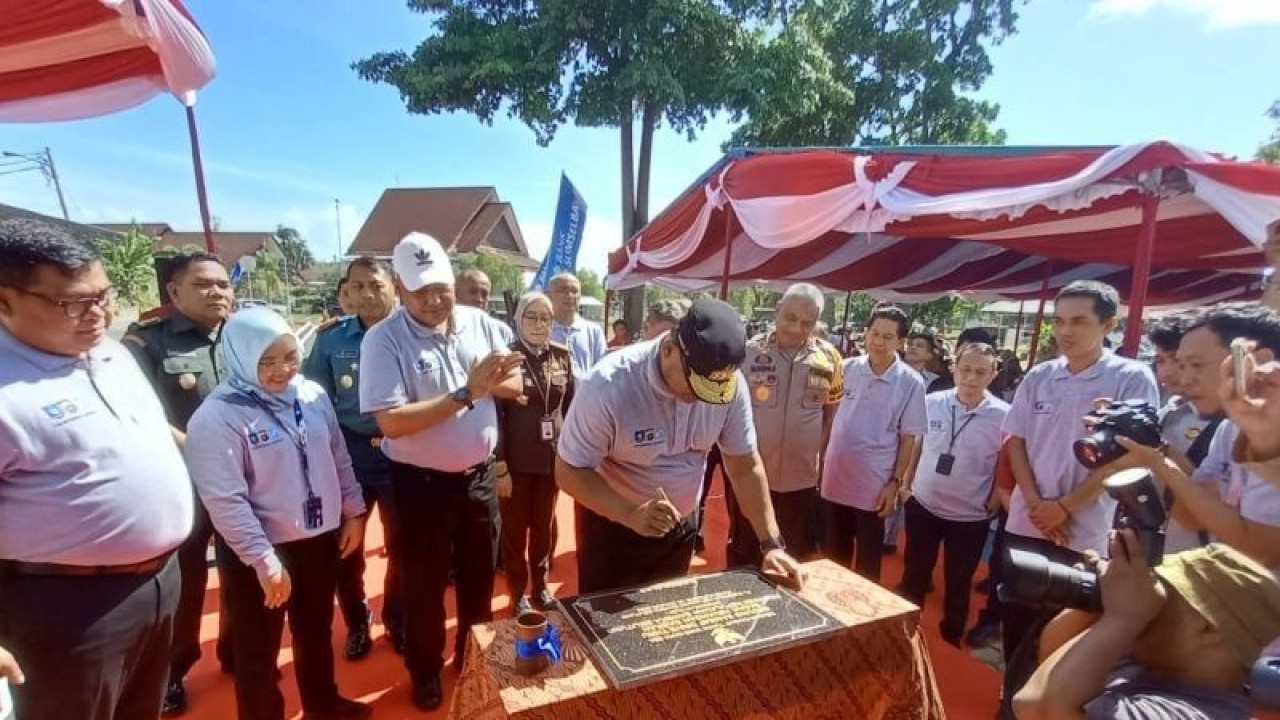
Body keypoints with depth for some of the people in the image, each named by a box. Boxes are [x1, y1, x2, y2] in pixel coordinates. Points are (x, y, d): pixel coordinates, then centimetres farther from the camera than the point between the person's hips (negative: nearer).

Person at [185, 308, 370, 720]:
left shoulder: (312, 394, -2)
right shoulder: (218, 416, -19)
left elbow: (339, 459, 7)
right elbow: (225, 501, -20)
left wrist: (353, 511, 8)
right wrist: (265, 561, -20)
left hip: (320, 538, 6)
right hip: (261, 552, -5)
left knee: (316, 632, 25)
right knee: (259, 652, 14)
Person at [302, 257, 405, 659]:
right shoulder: (331, 339, 0)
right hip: (348, 457, 2)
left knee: (401, 546, 13)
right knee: (346, 547, 14)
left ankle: (397, 619, 37)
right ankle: (356, 623, 38)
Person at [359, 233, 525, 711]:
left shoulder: (479, 323, -3)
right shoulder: (383, 340, -16)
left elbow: (515, 385, 0)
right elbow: (392, 423, -24)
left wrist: (487, 380, -22)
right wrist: (465, 392, -27)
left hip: (480, 475, 4)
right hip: (422, 484, -4)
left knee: (480, 577, 22)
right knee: (425, 586, 16)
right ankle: (425, 670, 41)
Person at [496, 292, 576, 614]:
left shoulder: (562, 356, 2)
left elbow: (571, 406, 8)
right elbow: (495, 415, -11)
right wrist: (500, 466, -12)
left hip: (552, 458, 4)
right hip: (517, 460, -3)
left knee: (544, 526, 17)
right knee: (515, 530, 11)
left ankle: (541, 586, 35)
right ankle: (518, 594, 29)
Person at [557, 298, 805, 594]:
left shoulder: (730, 382, -18)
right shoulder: (608, 386, -30)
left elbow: (745, 465, -7)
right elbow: (568, 471, -23)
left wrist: (771, 544, -12)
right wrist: (630, 514, -36)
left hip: (680, 525, 4)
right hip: (612, 523, -4)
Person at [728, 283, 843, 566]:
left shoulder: (829, 358, -3)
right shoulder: (748, 351, -9)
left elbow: (833, 410, 10)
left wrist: (818, 450, 5)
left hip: (802, 479, 2)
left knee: (799, 560, 19)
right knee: (744, 559, 15)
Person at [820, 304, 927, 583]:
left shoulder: (911, 382, -9)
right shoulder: (846, 368, -2)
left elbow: (908, 439, -5)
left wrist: (895, 483, -8)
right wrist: (819, 459, 5)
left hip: (874, 485, -3)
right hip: (834, 480, 3)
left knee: (867, 560, 13)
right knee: (833, 555, 18)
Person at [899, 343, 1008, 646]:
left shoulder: (1003, 415, -13)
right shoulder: (931, 402, -7)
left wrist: (993, 504, -4)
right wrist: (906, 483, 5)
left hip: (970, 516, -2)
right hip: (922, 505, 2)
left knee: (958, 585, 16)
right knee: (914, 576, 16)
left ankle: (951, 642, 36)